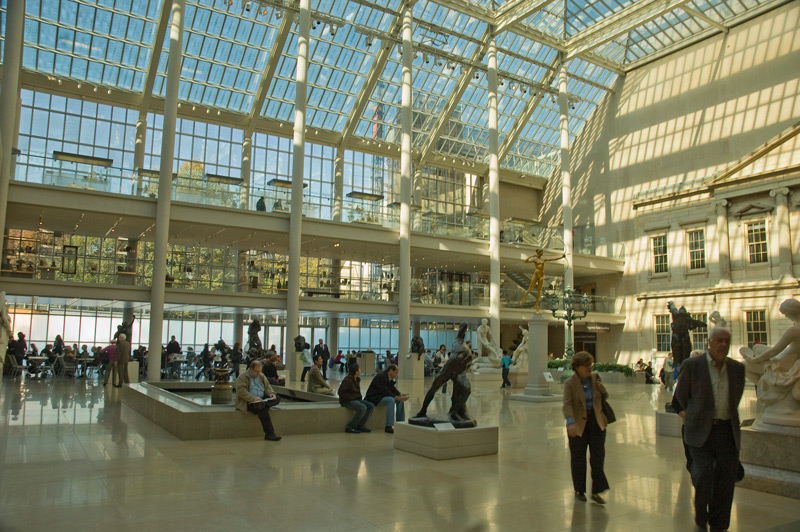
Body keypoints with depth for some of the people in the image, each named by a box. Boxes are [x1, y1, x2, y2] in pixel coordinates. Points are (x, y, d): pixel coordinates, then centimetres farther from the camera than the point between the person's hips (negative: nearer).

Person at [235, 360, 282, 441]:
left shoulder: (261, 376, 16)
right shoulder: (243, 377, -6)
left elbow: (267, 386, 20)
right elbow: (241, 391, -16)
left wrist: (271, 393, -3)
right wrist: (253, 398, -26)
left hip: (262, 399, 7)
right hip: (249, 402, -7)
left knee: (277, 398, -16)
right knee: (262, 409, -36)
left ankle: (262, 405, -35)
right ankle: (269, 434, -36)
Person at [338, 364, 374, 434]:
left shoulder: (357, 379, 11)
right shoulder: (348, 380, -18)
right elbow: (341, 392, -21)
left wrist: (359, 397, 7)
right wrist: (351, 398, -19)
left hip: (356, 399, 9)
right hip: (347, 401, -9)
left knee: (371, 406, -7)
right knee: (362, 408, -31)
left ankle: (360, 425, -3)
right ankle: (350, 427, -19)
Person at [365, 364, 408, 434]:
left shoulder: (390, 378, 8)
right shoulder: (381, 376, -22)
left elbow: (393, 389, 9)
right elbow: (384, 391, -28)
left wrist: (400, 395, -9)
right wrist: (397, 397, -29)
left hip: (382, 396, 10)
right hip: (374, 398, -10)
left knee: (400, 400, 1)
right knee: (391, 400, -32)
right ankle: (388, 426, -31)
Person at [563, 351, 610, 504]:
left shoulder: (595, 378, 3)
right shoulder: (570, 383, -11)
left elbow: (604, 397, 15)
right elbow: (567, 404, -21)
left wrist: (602, 389, -8)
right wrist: (570, 422, -36)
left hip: (596, 422, 3)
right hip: (579, 424, -3)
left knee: (598, 457, 0)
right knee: (578, 459, 8)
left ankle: (596, 491, 11)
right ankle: (579, 490, 25)